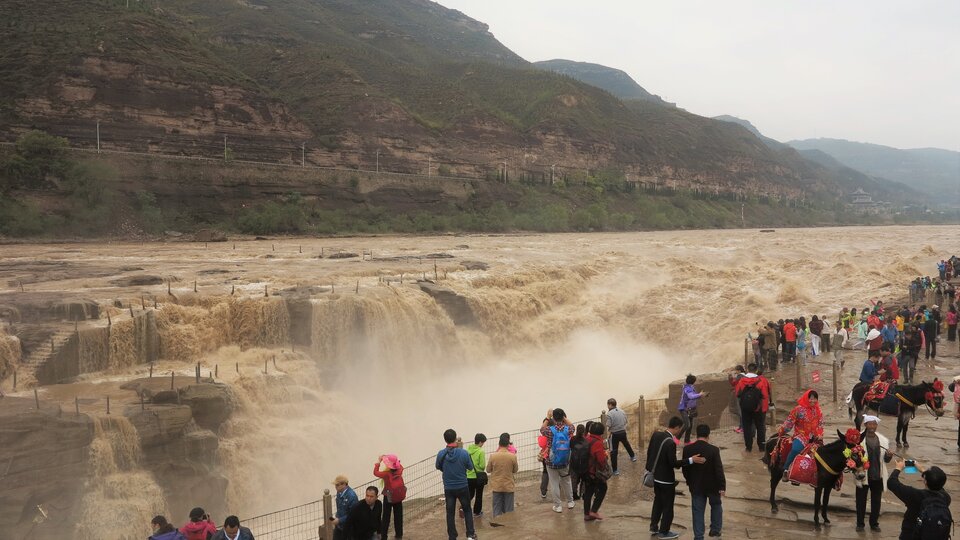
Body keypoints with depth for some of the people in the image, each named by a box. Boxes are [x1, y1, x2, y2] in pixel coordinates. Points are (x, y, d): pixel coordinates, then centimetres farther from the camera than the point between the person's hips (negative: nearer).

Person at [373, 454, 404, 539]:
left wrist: (378, 462, -4)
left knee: (386, 517, 9)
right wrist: (394, 460, 3)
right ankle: (399, 534, 24)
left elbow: (375, 472, -11)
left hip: (389, 498, -4)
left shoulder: (386, 474, -25)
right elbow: (400, 466, 12)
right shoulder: (399, 470, -13)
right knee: (398, 517, 15)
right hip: (399, 497, 4)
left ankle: (383, 535, 13)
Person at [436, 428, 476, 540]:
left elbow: (438, 467, 6)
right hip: (463, 487, -1)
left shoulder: (441, 454, -12)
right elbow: (470, 467, -2)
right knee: (467, 510, 17)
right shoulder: (463, 453, -16)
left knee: (450, 513, 11)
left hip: (448, 488, 1)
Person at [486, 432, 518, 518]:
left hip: (496, 486, 0)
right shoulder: (513, 456, -13)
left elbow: (488, 470, 0)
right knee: (508, 510, 10)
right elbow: (515, 470, 1)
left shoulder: (493, 456, -12)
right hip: (509, 486, 0)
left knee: (497, 508, 9)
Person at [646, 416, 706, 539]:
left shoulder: (656, 434, -5)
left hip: (655, 476, 8)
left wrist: (650, 467, 18)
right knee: (667, 506, 11)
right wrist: (691, 460, -25)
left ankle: (653, 527, 36)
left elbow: (649, 451, 5)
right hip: (666, 479, -8)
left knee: (658, 501, 25)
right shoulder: (671, 443, -29)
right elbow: (673, 463, -25)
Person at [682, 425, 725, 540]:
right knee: (716, 505, 25)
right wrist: (722, 486, -8)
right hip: (712, 485, -2)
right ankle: (715, 529, 30)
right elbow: (719, 470, -16)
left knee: (698, 512, 10)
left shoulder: (687, 449, -10)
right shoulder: (713, 450, -19)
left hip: (696, 486, 2)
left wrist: (689, 481, 16)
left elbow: (685, 469, 0)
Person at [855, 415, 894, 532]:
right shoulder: (859, 438, -11)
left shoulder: (884, 440, 3)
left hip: (878, 476, 3)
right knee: (861, 500, 10)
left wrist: (889, 455, -14)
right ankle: (860, 523, 22)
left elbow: (886, 460, 8)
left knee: (876, 501, 15)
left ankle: (874, 523, 30)